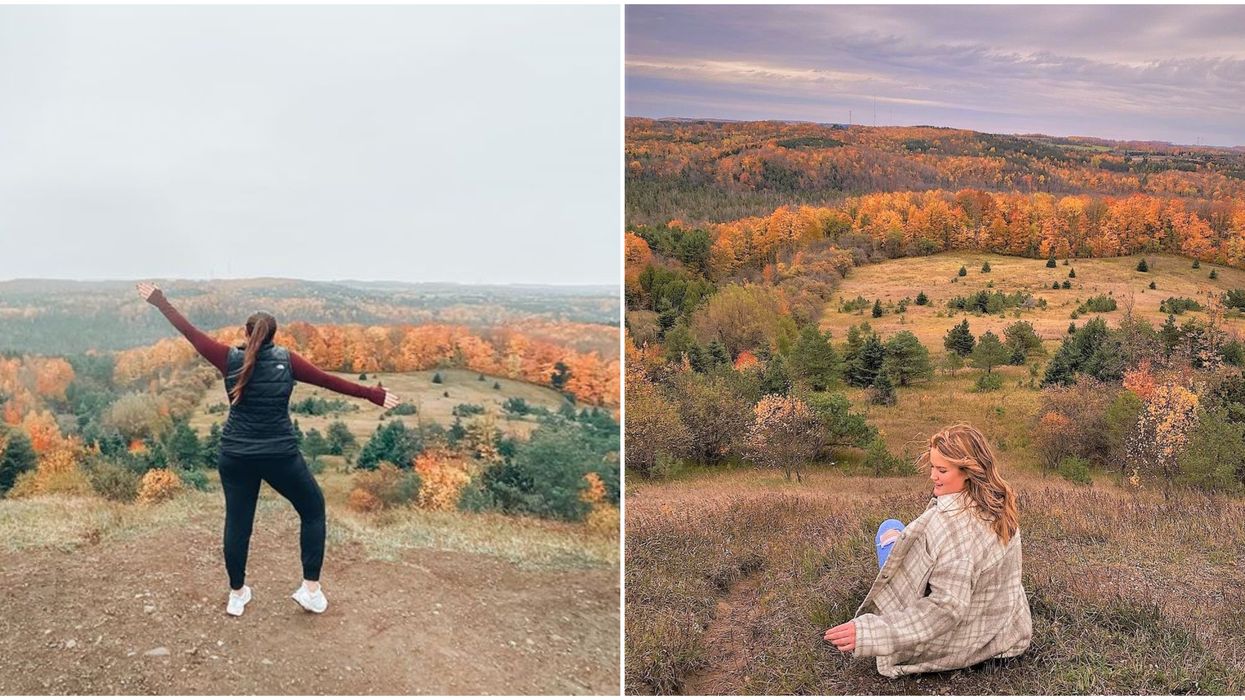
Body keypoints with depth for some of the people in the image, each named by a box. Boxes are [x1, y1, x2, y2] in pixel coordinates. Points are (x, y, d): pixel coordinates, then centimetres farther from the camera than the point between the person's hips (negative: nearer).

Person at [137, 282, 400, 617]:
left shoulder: (230, 359, -2)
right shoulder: (286, 359, -5)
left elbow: (190, 331, 6)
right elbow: (328, 380, -2)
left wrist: (159, 301, 17)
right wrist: (372, 394, 5)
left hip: (236, 456, 2)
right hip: (280, 454, -2)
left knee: (237, 521, 16)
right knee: (313, 510, 14)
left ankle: (237, 594, 29)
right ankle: (311, 589, 9)